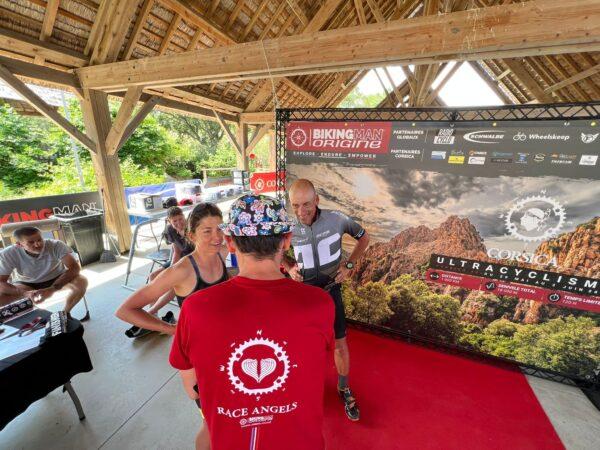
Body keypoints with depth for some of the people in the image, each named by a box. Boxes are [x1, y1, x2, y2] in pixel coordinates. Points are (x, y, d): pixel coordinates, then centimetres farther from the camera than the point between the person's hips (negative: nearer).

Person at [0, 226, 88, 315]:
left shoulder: (56, 245, -27)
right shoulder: (8, 254, -20)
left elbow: (75, 267, -34)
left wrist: (52, 289, -44)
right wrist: (25, 293, -39)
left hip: (57, 280, -2)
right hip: (25, 284, 2)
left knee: (81, 282, -31)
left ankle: (66, 312, -5)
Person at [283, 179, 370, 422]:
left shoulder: (337, 219, -18)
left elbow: (364, 238, 1)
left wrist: (348, 265, -7)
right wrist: (289, 268, -11)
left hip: (330, 288, -1)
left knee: (340, 343, 10)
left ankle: (344, 389, 38)